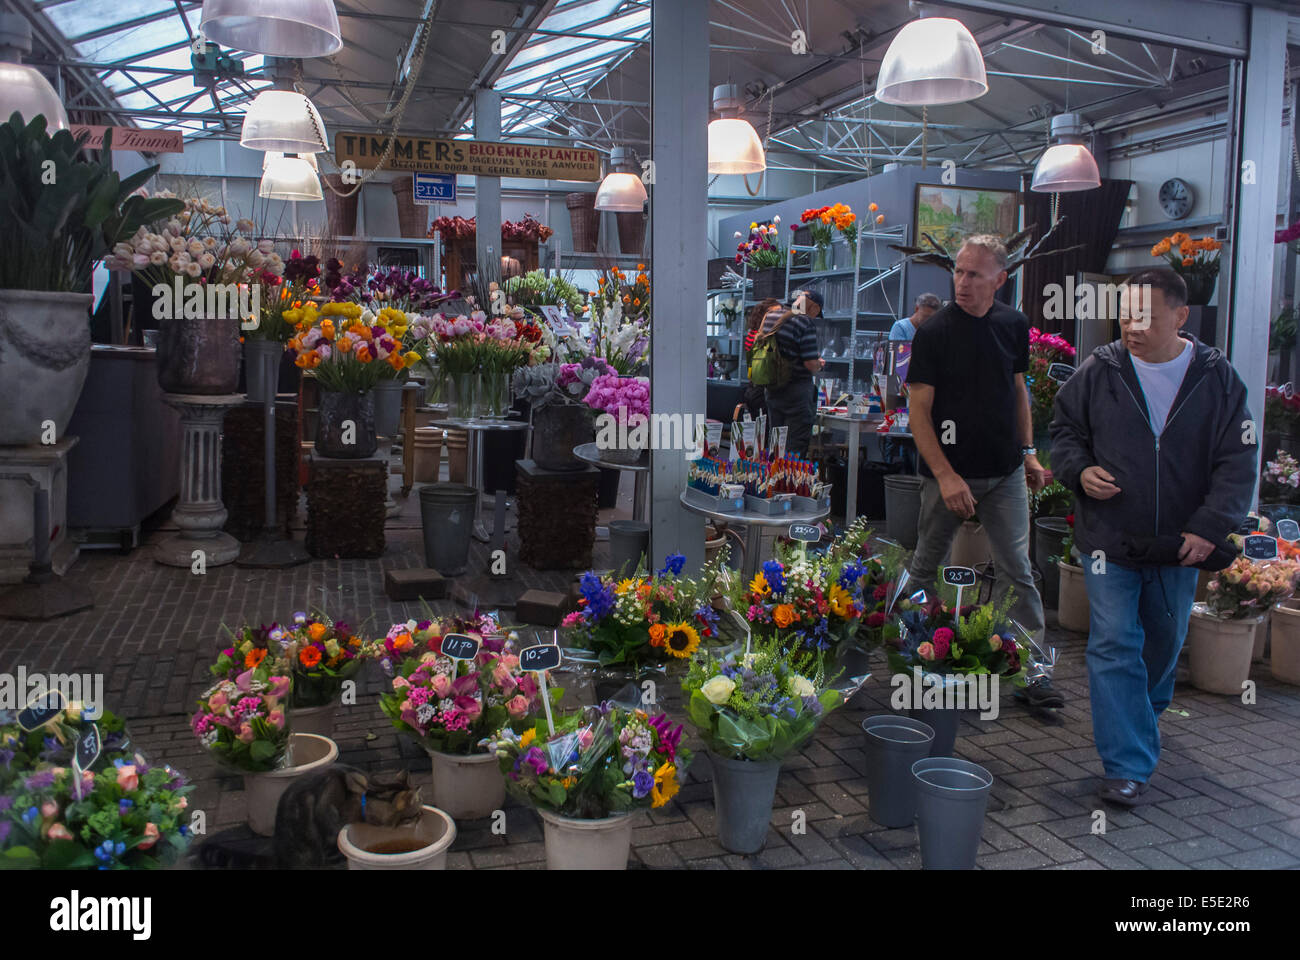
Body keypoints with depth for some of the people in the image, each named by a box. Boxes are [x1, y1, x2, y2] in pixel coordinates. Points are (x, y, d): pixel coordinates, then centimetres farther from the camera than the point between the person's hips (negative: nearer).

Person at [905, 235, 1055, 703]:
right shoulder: (934, 332, -10)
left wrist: (1027, 450, 11)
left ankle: (1033, 669, 6)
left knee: (1017, 570, 0)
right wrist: (945, 475, -18)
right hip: (948, 472, -3)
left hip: (1005, 472, 3)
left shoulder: (1015, 325, 4)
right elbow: (918, 410, -11)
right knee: (926, 565, 11)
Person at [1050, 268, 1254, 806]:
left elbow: (1238, 463, -2)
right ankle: (1129, 765, 0)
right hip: (1109, 539, -1)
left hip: (1180, 544, 2)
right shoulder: (1099, 371, -3)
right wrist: (1080, 470, -12)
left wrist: (1209, 528, -13)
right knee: (1115, 645, -6)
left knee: (1165, 641, 19)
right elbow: (1063, 430, 9)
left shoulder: (1217, 379, -2)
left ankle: (1143, 716, 48)